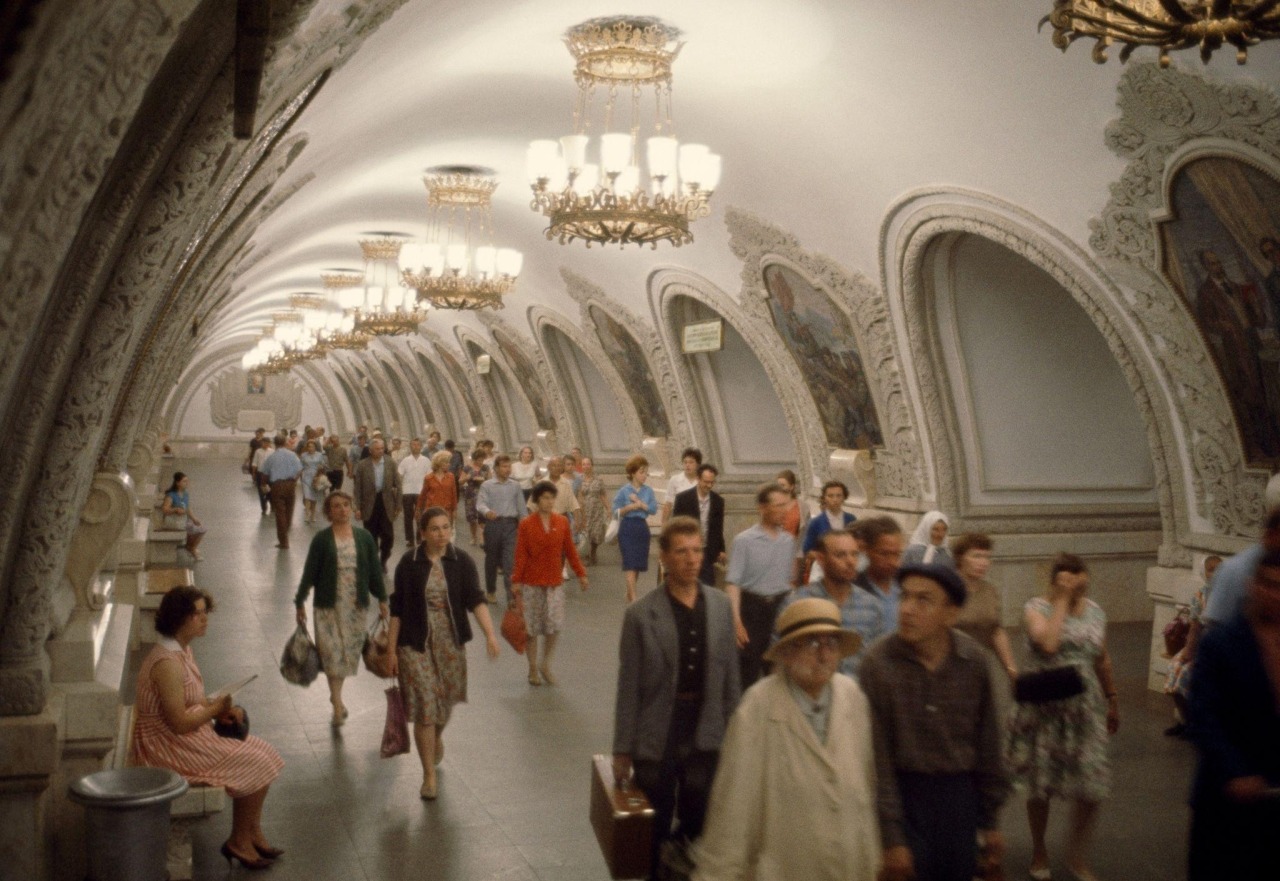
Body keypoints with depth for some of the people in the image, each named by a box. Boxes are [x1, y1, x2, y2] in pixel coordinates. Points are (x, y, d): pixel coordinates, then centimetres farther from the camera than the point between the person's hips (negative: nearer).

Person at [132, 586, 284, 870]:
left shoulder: (184, 650, 6)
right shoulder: (167, 663, -25)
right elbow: (180, 723, -27)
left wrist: (221, 708, -1)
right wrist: (215, 709, -12)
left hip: (191, 737, 10)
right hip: (169, 747, -10)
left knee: (262, 753, 5)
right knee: (254, 764, -11)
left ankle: (253, 835, 15)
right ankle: (238, 842, 6)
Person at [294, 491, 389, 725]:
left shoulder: (364, 537, 2)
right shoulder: (321, 539, -4)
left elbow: (374, 570, 7)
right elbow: (309, 572, -2)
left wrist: (382, 599, 7)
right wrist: (300, 602, -1)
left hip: (357, 605, 3)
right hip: (329, 605, -2)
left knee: (350, 651, 9)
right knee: (332, 651, -7)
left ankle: (336, 695, 27)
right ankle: (337, 702, -1)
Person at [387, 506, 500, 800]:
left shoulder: (462, 562, -4)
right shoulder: (409, 563, -6)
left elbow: (475, 600, -11)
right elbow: (397, 609, -1)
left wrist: (490, 634, -26)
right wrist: (392, 649, -2)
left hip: (450, 643, 2)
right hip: (415, 644, -2)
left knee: (445, 700, 16)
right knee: (424, 707, -5)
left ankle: (437, 738, 50)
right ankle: (429, 774, 6)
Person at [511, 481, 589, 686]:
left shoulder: (562, 522, 2)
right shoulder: (526, 524, -5)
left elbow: (570, 550, 7)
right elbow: (520, 555, -6)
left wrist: (580, 573, 5)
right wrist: (516, 580, -10)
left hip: (554, 582, 2)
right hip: (532, 583, -2)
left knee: (555, 626, -4)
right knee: (531, 628, 6)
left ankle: (546, 665, 17)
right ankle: (533, 669, 20)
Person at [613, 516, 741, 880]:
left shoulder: (721, 606, 0)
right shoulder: (641, 615, -11)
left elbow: (730, 676, 6)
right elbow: (628, 688, -8)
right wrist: (622, 749, -6)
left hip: (705, 739, 3)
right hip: (657, 741, -3)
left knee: (698, 832, 14)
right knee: (655, 836, 12)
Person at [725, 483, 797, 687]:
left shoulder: (789, 540, 6)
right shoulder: (744, 540, -11)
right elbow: (733, 583, -15)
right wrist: (736, 620, -23)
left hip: (781, 607, 5)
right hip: (752, 607, -5)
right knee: (747, 672, 0)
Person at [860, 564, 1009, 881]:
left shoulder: (973, 660, -5)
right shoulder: (877, 664, -15)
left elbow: (989, 743, 5)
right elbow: (877, 757, -13)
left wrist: (990, 820, 10)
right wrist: (892, 837, -11)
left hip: (960, 793, 3)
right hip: (905, 791, -3)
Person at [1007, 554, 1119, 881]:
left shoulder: (1094, 610, 5)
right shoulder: (1036, 607, -9)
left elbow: (1102, 661, 16)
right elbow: (1048, 643, -29)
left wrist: (1112, 700, 19)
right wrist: (1062, 600, -20)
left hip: (1085, 709, 3)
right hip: (1044, 710, -3)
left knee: (1092, 787, -2)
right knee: (1040, 784, 8)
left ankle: (1078, 855, 21)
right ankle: (1039, 851, 31)